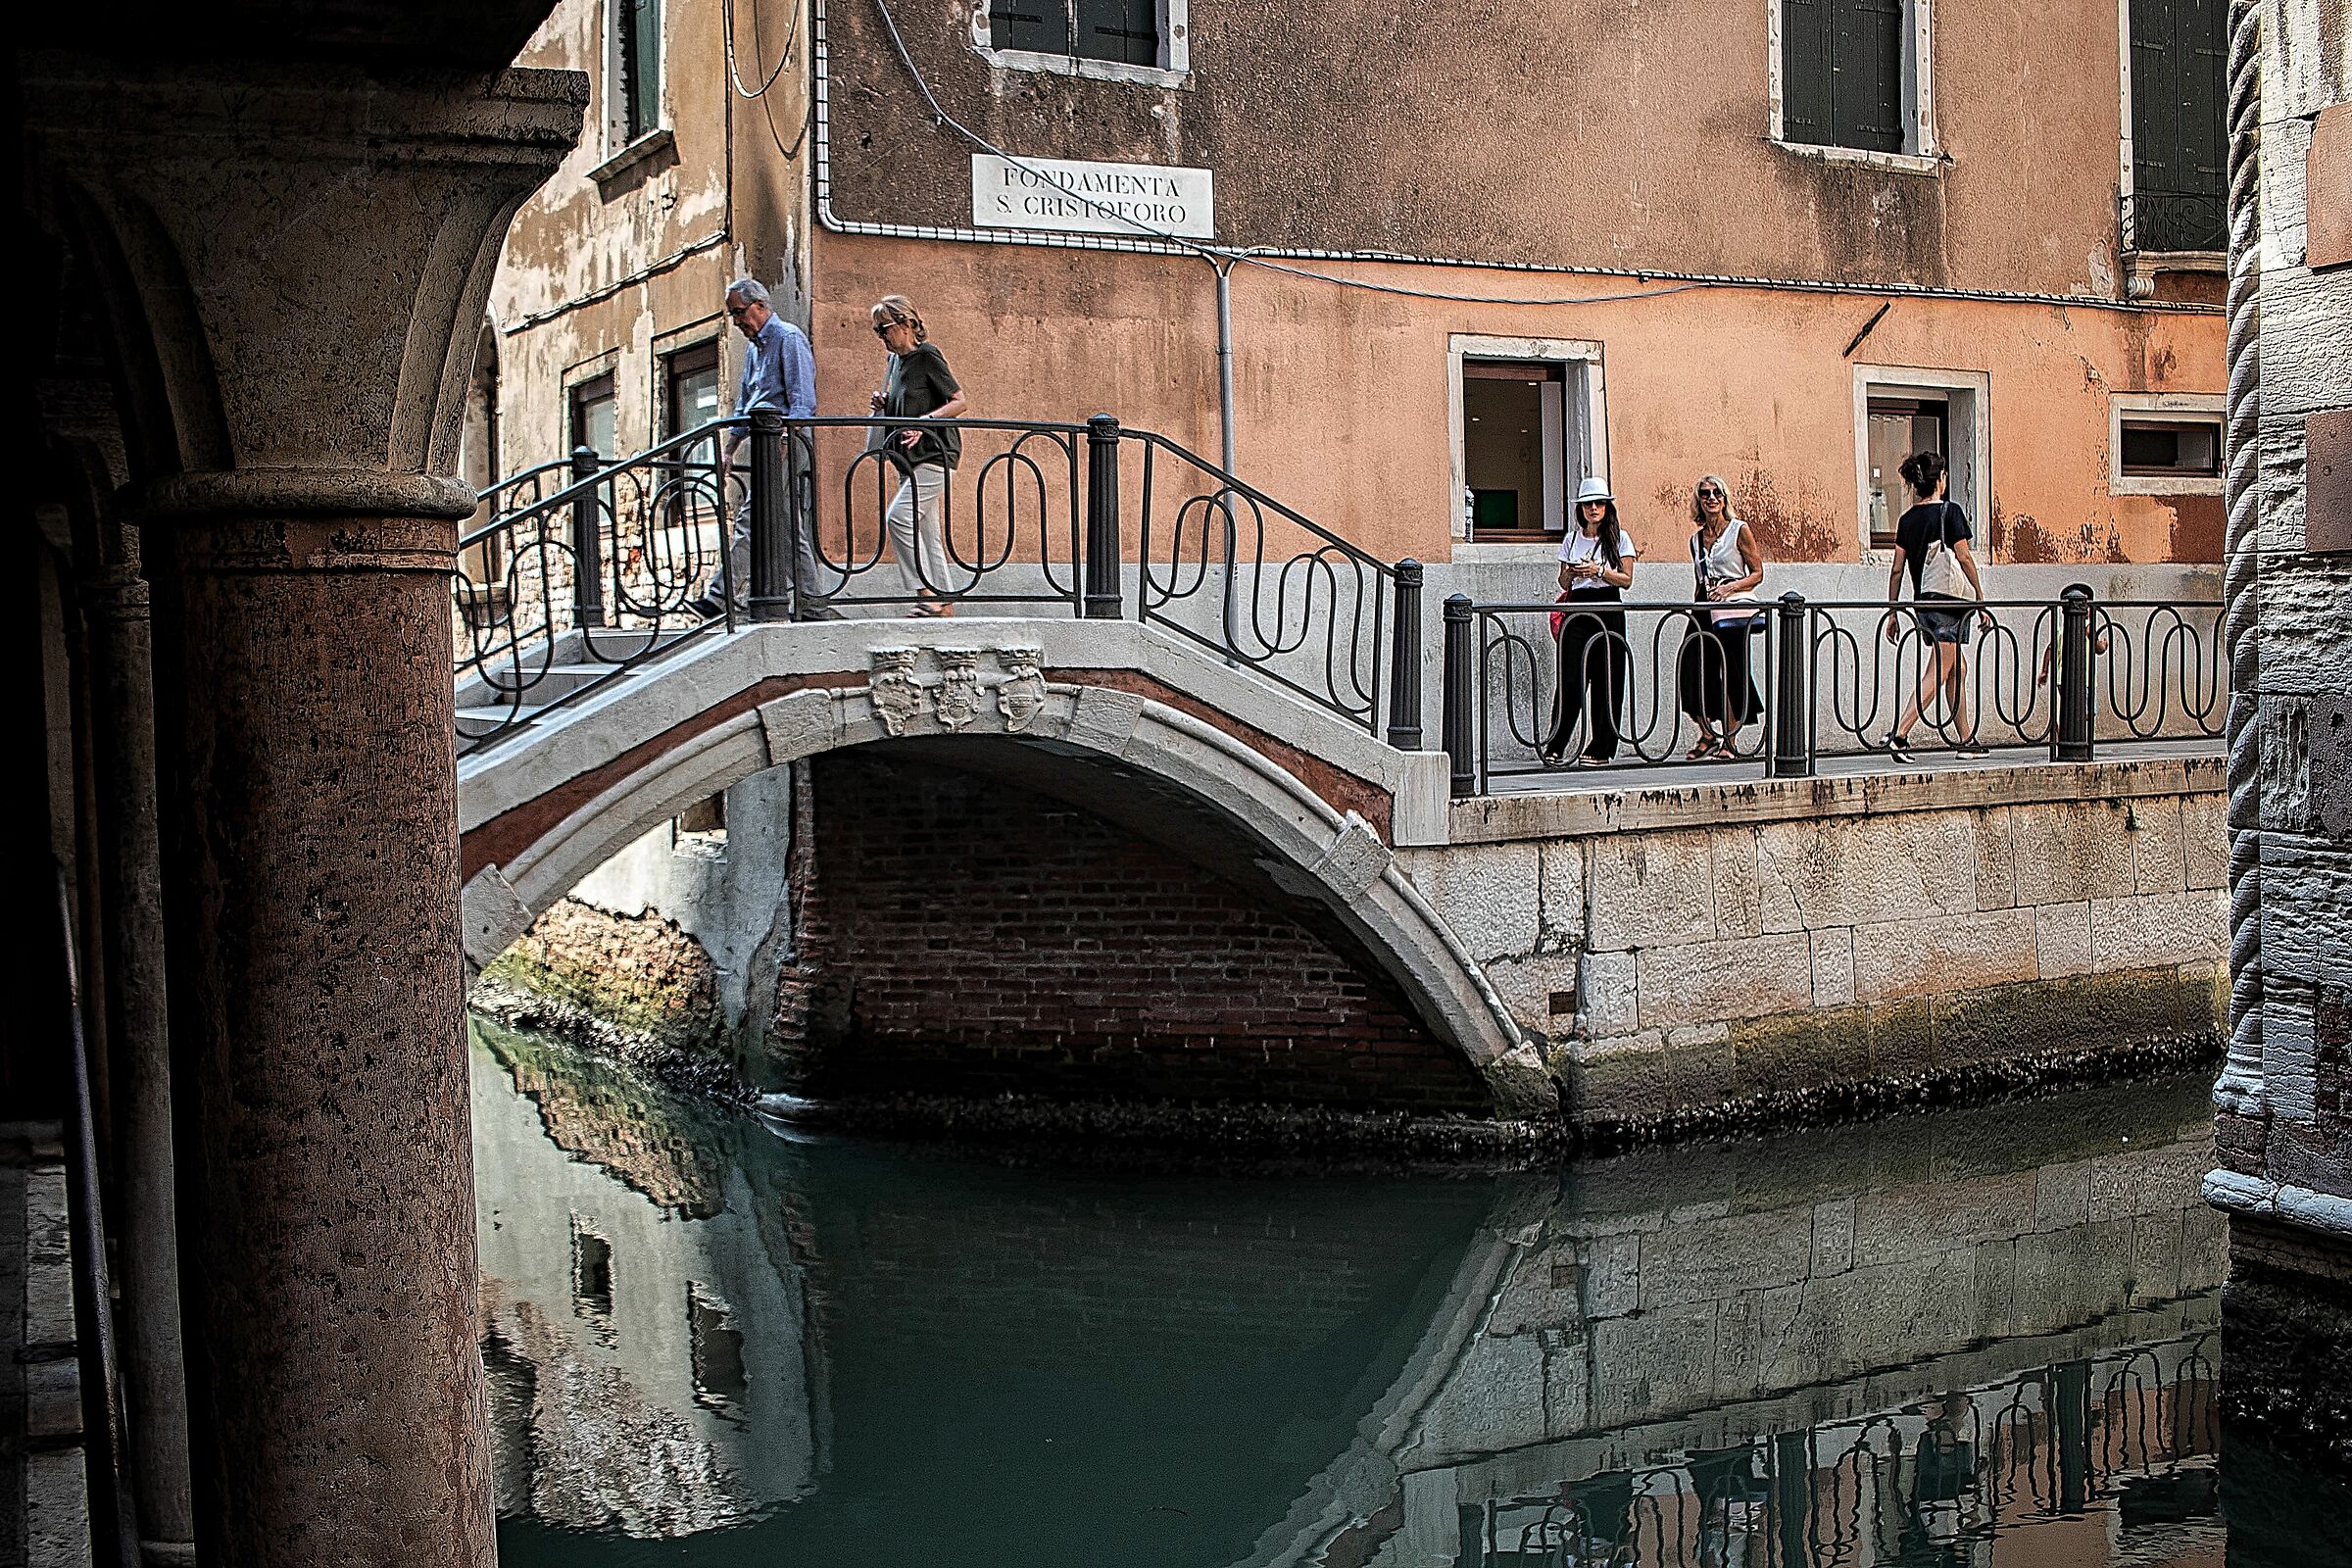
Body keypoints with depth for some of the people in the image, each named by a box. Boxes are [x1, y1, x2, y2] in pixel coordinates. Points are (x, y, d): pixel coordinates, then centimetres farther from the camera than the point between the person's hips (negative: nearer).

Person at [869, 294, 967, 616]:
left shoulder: (927, 356, -10)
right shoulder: (897, 360, 15)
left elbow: (961, 401, -13)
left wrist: (925, 420, -24)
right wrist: (883, 405, 5)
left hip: (934, 454, -9)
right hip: (911, 458, 9)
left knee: (899, 516, -20)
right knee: (925, 532, 8)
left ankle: (927, 592, -17)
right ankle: (943, 603, 12)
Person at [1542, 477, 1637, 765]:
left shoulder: (1620, 538, 5)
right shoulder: (1572, 538, 13)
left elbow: (1626, 580, -1)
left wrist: (1599, 570, -14)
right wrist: (1570, 573, -7)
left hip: (1608, 610, -2)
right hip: (1577, 609, 2)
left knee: (1606, 680, -2)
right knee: (1569, 678, -8)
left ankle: (1600, 749, 4)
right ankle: (1555, 747, -8)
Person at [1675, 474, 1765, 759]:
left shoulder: (1740, 530, 1)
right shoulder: (1696, 538, 16)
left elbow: (1757, 573, -1)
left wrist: (1729, 587, -15)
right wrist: (1695, 607, 14)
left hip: (1735, 609, -5)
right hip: (1705, 613, 5)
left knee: (1729, 676, -8)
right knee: (1690, 671, -6)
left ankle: (1730, 741, 2)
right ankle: (1707, 735, 7)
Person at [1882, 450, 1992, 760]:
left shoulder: (1907, 519, 9)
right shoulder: (1949, 512, -8)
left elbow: (1897, 568, 8)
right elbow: (1964, 557, -10)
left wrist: (1892, 612, 11)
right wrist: (1981, 599, -4)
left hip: (1922, 603, 7)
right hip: (1950, 600, -7)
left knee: (1959, 668, 18)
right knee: (1939, 673, -9)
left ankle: (1967, 739, 20)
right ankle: (1899, 733, -21)